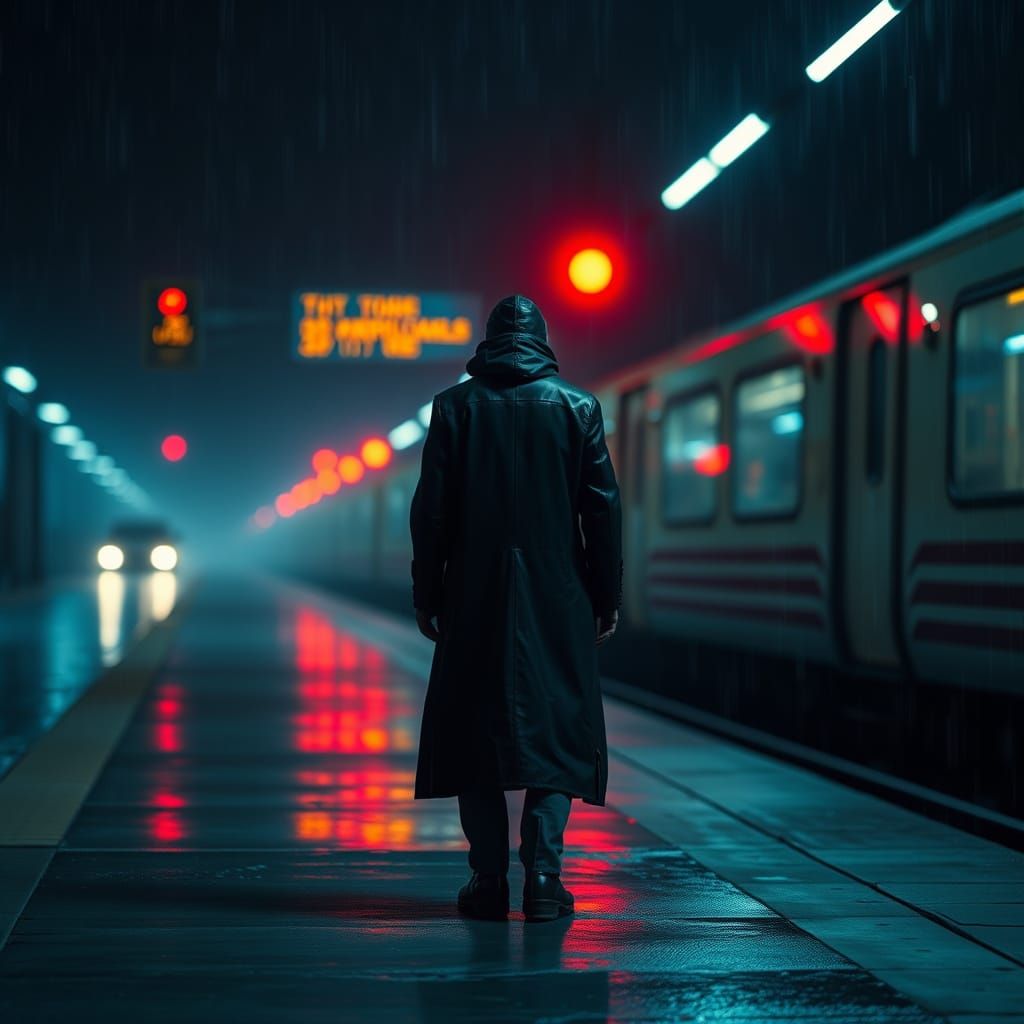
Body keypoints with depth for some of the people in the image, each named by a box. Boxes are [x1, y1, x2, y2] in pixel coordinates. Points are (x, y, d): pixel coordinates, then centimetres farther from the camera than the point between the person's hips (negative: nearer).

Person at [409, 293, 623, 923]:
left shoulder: (455, 406, 1)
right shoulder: (577, 406, 2)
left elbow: (431, 510, -1)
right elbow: (603, 509, 0)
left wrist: (427, 596, 6)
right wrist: (607, 597, 6)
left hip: (476, 598, 0)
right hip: (557, 602, 0)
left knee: (475, 731, 7)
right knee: (555, 730, 6)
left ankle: (489, 882, 5)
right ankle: (543, 879, -3)